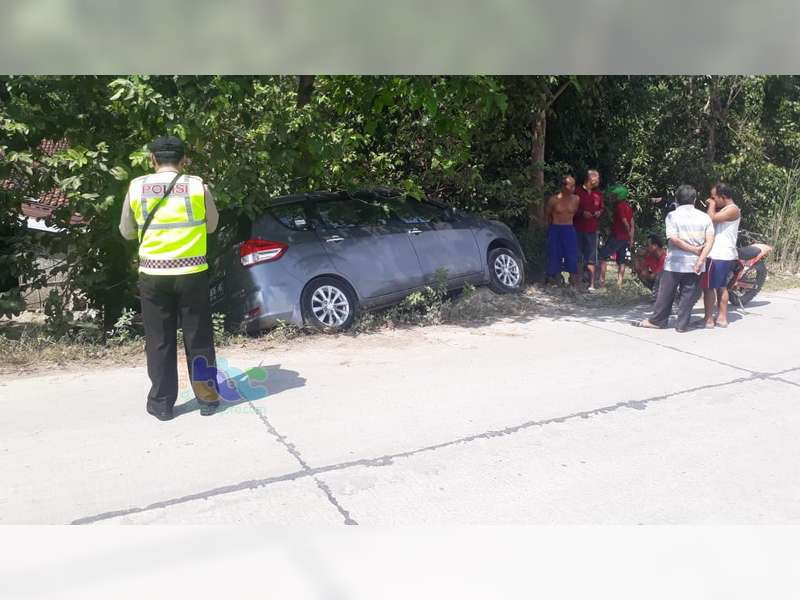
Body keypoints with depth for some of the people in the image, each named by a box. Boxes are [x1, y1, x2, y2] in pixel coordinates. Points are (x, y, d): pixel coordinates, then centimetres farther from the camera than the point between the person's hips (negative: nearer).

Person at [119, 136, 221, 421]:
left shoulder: (137, 187, 0)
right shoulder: (198, 186, -3)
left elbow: (127, 231, 11)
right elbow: (211, 225, 11)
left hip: (153, 274, 1)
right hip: (191, 272, 0)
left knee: (159, 340, 10)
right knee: (198, 337, 10)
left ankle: (162, 402, 16)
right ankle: (207, 398, 17)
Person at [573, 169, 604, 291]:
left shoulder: (598, 194, 10)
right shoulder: (577, 192, -5)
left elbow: (602, 207, 22)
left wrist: (599, 212, 1)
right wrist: (582, 213, -16)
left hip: (592, 230, 4)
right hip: (578, 229, -4)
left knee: (591, 258, 4)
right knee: (577, 257, 0)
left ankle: (591, 284, 6)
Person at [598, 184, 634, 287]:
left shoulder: (619, 206, -14)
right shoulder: (628, 206, 11)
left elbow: (625, 222, -16)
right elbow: (632, 224, 12)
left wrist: (629, 234, 0)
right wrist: (631, 237, 14)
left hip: (617, 236, -8)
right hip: (625, 238, 8)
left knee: (603, 256, -2)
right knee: (621, 260, 11)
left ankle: (602, 279, -7)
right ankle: (620, 282, 11)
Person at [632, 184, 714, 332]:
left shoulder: (673, 215, -5)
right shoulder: (704, 217, 3)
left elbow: (674, 239, -15)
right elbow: (710, 240, -6)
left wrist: (694, 249, -10)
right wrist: (701, 259, -11)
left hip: (674, 262, -2)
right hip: (694, 264, 2)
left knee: (666, 293, 8)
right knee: (688, 295, 8)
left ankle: (656, 320, 17)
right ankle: (682, 324, 10)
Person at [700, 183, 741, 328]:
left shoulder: (732, 209, -14)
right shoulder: (724, 209, 17)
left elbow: (712, 218, -24)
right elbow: (713, 219, 17)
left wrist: (712, 205, -9)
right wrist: (711, 207, 9)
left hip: (719, 256, -11)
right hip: (725, 255, 11)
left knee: (708, 287, -6)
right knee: (721, 287, 15)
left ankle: (708, 319, -4)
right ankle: (722, 318, 21)